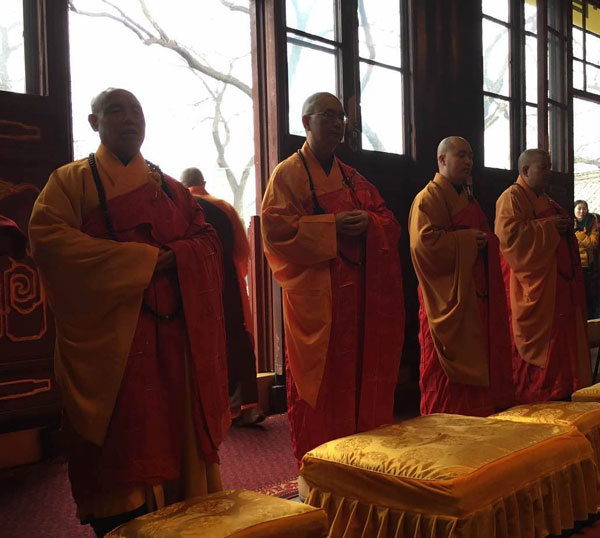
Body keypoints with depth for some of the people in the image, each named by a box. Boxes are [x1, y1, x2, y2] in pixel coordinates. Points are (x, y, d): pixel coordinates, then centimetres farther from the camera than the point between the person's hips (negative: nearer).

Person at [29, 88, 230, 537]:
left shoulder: (171, 188, 20)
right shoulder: (72, 180, 7)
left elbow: (208, 240, 13)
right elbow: (47, 236, -10)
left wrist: (173, 257, -10)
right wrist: (140, 259, -14)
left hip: (174, 334, 4)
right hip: (109, 337, -3)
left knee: (175, 433, 4)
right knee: (119, 441, -6)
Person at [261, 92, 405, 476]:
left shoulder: (353, 178, 19)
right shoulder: (288, 174, 1)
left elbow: (389, 223, 15)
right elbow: (275, 228, -12)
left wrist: (367, 223, -7)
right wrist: (331, 226, -18)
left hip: (359, 295, 6)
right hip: (315, 298, -5)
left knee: (362, 376, 8)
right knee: (320, 380, -2)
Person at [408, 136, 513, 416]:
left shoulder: (468, 198, 21)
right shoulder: (429, 198, -8)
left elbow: (482, 235, 30)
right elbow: (424, 242, -21)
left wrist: (485, 240, 8)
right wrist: (466, 240, -16)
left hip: (476, 297, 9)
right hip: (449, 301, -9)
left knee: (479, 360, 10)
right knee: (448, 369, -5)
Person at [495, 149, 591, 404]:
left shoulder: (544, 200, 21)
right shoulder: (511, 198, -8)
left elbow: (560, 232, 32)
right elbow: (509, 234, -24)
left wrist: (565, 226, 9)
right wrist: (549, 227, -19)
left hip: (555, 284, 9)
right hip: (532, 285, -9)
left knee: (558, 339, 10)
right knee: (535, 339, -6)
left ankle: (559, 390, 18)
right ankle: (530, 396, 3)